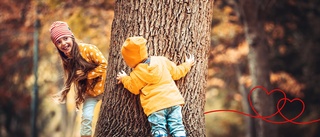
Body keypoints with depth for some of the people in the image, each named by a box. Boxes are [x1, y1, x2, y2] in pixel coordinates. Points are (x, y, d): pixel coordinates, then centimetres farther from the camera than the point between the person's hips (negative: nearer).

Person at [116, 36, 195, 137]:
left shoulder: (137, 73, -4)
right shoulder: (161, 60, 10)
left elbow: (133, 88, 12)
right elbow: (176, 72, 19)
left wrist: (124, 79, 31)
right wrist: (187, 65, 39)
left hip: (155, 106, -5)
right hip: (173, 100, 5)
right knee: (177, 129, 1)